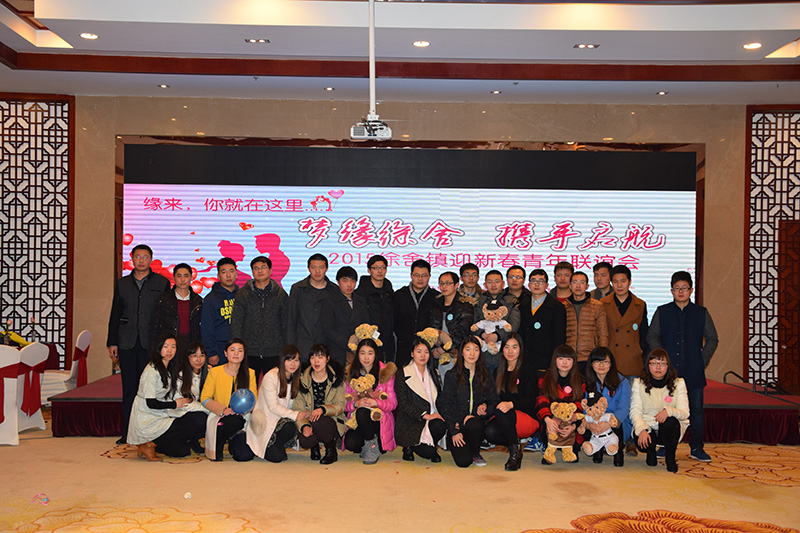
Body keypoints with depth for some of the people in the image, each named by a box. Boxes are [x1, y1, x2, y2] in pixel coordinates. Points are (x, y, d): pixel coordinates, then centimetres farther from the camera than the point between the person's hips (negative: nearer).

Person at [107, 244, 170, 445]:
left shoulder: (162, 283, 7)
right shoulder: (122, 283, 14)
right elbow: (115, 315, 14)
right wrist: (112, 342, 7)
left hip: (151, 343, -2)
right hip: (127, 343, 2)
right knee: (129, 388, 5)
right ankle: (128, 432, 11)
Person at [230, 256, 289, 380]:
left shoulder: (280, 294, 6)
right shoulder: (243, 294, 3)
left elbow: (286, 324, 8)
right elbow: (236, 324, 3)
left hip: (274, 353, 0)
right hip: (249, 353, 0)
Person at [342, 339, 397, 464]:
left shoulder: (385, 372, -3)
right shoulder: (350, 373, 4)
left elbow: (393, 403, -4)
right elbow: (345, 403, 3)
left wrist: (375, 402, -24)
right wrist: (356, 404, -20)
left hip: (379, 418, -2)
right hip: (356, 421, 2)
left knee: (362, 412, -35)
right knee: (350, 444, -29)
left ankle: (373, 444, -12)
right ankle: (367, 445, 5)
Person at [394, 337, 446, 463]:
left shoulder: (433, 373, 15)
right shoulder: (403, 374, -1)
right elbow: (403, 402, -10)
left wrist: (437, 414, -7)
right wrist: (424, 415, -19)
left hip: (430, 418, 4)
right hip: (409, 422, -4)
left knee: (441, 426, -32)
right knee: (427, 452, -25)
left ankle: (431, 447, 0)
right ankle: (410, 446, 9)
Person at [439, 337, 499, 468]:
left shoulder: (485, 375, 9)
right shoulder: (452, 376, 0)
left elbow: (494, 401, 12)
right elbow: (444, 405, -2)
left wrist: (485, 408, -11)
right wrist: (454, 431, -12)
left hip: (477, 421, 2)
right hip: (456, 424, -2)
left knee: (474, 424, -36)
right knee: (463, 461, -24)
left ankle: (476, 453, -6)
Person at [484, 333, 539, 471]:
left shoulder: (528, 371, -1)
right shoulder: (498, 372, 16)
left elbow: (531, 400, -10)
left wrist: (511, 404, -29)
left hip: (529, 420, -4)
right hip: (505, 421, 4)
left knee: (501, 411, -34)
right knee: (490, 431, -29)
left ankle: (514, 450, -16)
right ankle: (515, 447, -3)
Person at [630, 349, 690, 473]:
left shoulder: (678, 383, 2)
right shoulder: (639, 383, 2)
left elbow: (685, 413, -6)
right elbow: (635, 411, -6)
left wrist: (668, 410, -29)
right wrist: (642, 430, -26)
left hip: (670, 429, 1)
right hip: (646, 425, 0)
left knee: (670, 422, -35)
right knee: (641, 440, -35)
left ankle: (670, 457, -7)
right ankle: (651, 452, 6)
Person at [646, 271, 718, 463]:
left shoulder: (701, 313, 7)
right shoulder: (662, 312, 7)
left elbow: (712, 339, 12)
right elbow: (652, 337, 8)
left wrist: (703, 360, 1)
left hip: (693, 370, 0)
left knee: (696, 409, 3)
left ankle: (696, 448, 12)